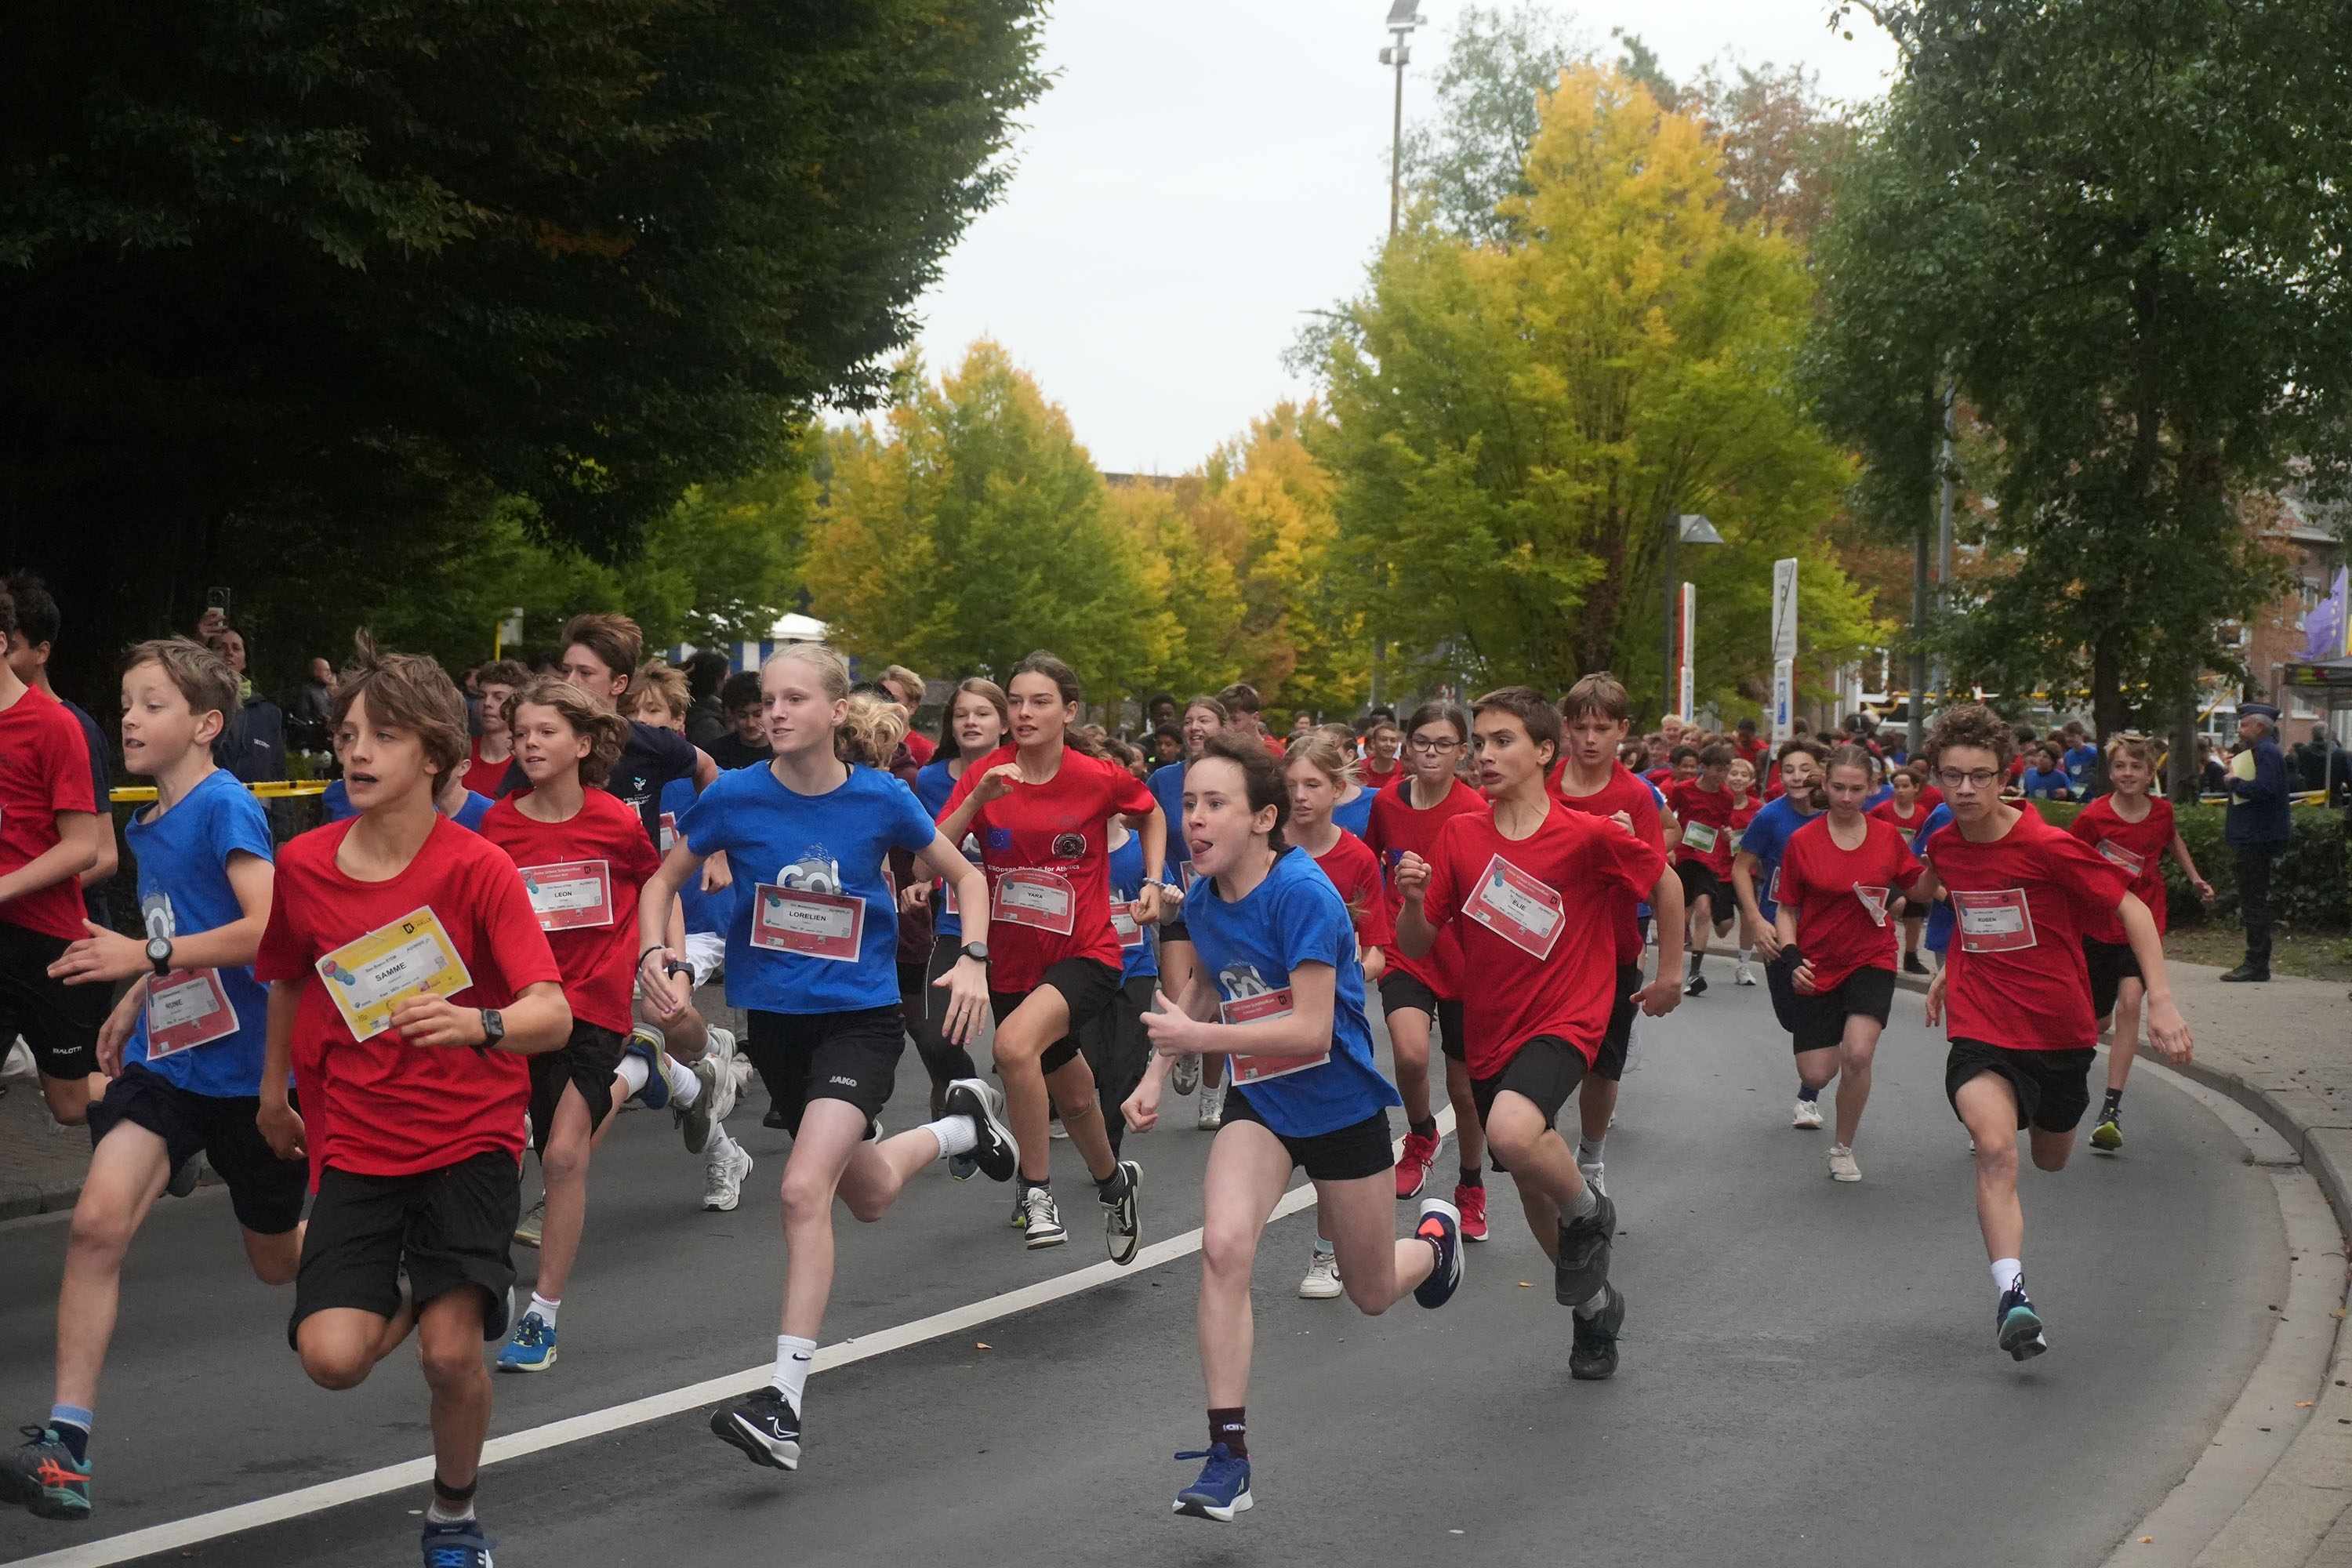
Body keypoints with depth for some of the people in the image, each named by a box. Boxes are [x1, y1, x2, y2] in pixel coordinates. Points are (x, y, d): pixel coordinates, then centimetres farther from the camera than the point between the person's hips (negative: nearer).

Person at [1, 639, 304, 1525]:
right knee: (98, 1219, -18)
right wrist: (133, 1003, 16)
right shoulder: (149, 825, 8)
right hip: (164, 1056, 6)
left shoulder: (225, 807, -16)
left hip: (246, 1065, -5)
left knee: (278, 1261, 12)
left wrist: (146, 957, -28)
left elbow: (267, 928, -27)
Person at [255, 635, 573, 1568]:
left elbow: (552, 1016, -22)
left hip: (470, 1136, -3)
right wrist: (273, 1097, 28)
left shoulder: (478, 868, -13)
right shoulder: (303, 866, -2)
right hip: (354, 1143, 3)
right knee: (331, 1356, -15)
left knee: (451, 1350, -17)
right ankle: (404, 1297, 23)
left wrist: (478, 1023, -43)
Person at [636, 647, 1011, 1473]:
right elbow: (661, 882, 5)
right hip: (775, 1019, 4)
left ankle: (786, 1400, -18)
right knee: (869, 1195, 20)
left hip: (861, 1016, -4)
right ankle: (961, 1122, 53)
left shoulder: (881, 799, -12)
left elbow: (966, 876, 4)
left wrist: (973, 961, -12)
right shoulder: (734, 797, -10)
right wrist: (656, 955, -14)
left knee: (805, 1189, -23)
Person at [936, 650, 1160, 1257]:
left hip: (1086, 955, -4)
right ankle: (1114, 1180, 51)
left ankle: (1037, 1189, -17)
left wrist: (1153, 881, 0)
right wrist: (976, 800, -26)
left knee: (1014, 1044, -33)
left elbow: (1151, 815, 12)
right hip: (1012, 962, 4)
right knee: (1072, 1098, 21)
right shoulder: (987, 775, -5)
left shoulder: (1099, 778, -10)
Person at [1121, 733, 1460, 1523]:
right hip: (1259, 1102, 4)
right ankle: (1227, 1456, -19)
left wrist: (1197, 1038, -33)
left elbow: (1310, 1028, -30)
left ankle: (1435, 1235, 51)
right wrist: (1157, 1071, 7)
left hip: (1340, 1104, -4)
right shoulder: (1201, 899, -5)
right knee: (1222, 1244, -23)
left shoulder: (1302, 894, -26)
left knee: (1372, 1294, 13)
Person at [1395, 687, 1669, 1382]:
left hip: (1563, 1021, -5)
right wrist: (1414, 900, -21)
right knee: (1531, 1186, 18)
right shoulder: (1459, 836, -2)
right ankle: (1596, 1304, 43)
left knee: (1514, 1132, -34)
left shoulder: (1590, 836, -13)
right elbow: (1415, 946, 0)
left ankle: (1589, 1213, -2)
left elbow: (1661, 877, 3)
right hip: (1489, 1032, 5)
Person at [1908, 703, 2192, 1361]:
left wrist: (2161, 1001, -20)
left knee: (2051, 1159, 20)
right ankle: (2011, 1296, -29)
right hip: (1981, 1028, 1)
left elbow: (2130, 908, -13)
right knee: (1995, 1147, -25)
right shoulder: (1943, 846, -2)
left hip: (2059, 1028, -1)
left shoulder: (2047, 847, -18)